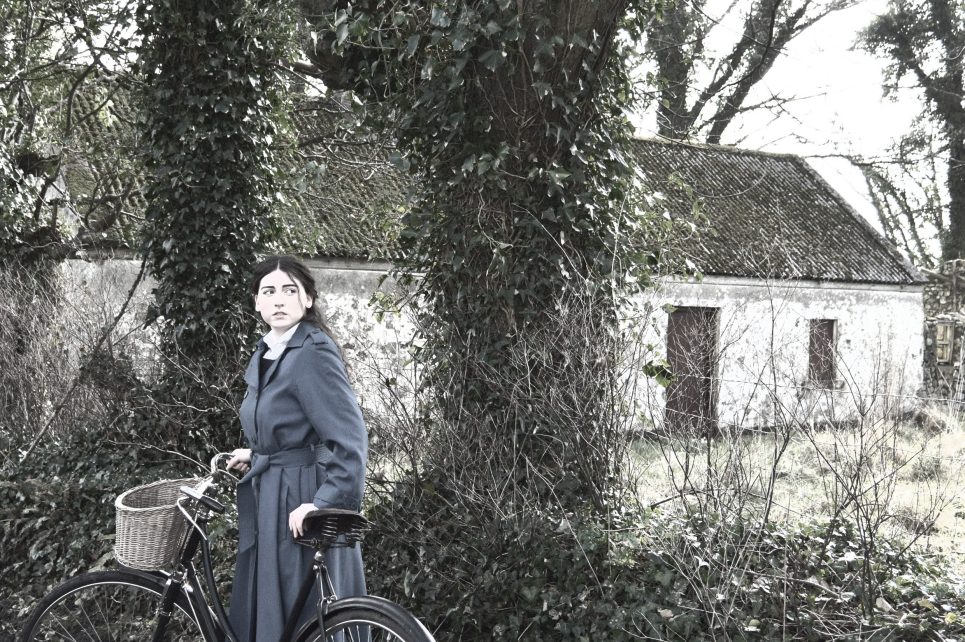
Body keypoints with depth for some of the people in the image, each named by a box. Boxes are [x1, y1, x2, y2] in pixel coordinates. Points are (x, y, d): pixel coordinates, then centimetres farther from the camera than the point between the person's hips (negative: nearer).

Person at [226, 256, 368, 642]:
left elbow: (350, 441, -24)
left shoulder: (313, 353, -17)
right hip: (269, 501, 9)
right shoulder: (266, 354, 10)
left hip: (301, 509, -9)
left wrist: (325, 503, -28)